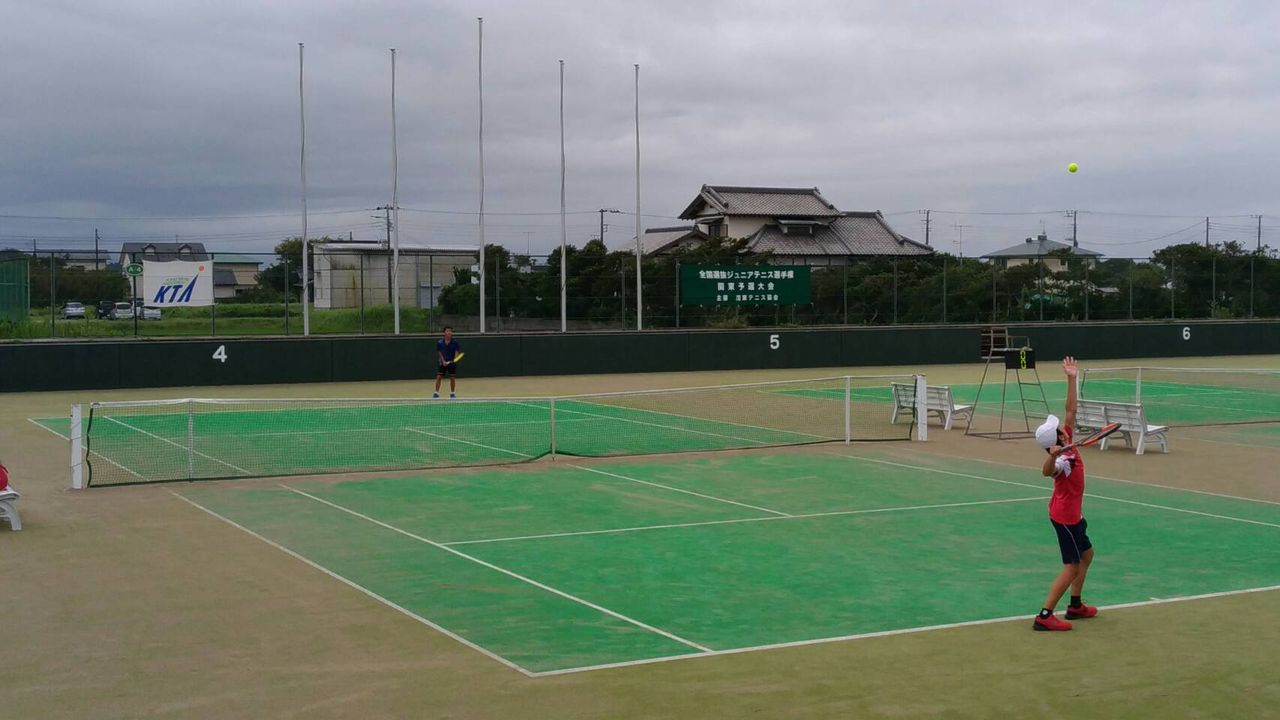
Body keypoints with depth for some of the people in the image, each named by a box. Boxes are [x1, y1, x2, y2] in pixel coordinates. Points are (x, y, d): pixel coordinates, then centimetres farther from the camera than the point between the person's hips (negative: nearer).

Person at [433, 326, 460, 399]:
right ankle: (436, 392, 2)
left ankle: (452, 393, 13)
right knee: (439, 377, -4)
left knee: (452, 378, 1)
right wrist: (443, 361, -12)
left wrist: (454, 359, -19)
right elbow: (439, 353, 0)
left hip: (452, 362, 0)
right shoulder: (439, 342, -1)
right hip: (442, 362, 0)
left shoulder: (455, 342, -3)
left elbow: (456, 352, -2)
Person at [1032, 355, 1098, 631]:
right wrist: (1052, 455, -72)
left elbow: (1071, 410, 1)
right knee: (1072, 566, -5)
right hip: (1065, 515, -10)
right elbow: (1047, 471, -53)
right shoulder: (1063, 460, -29)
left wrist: (1072, 379, -3)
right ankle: (1044, 616, -6)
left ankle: (1075, 606, 32)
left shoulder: (1067, 444, -5)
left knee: (1087, 554, 22)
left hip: (1072, 513, 10)